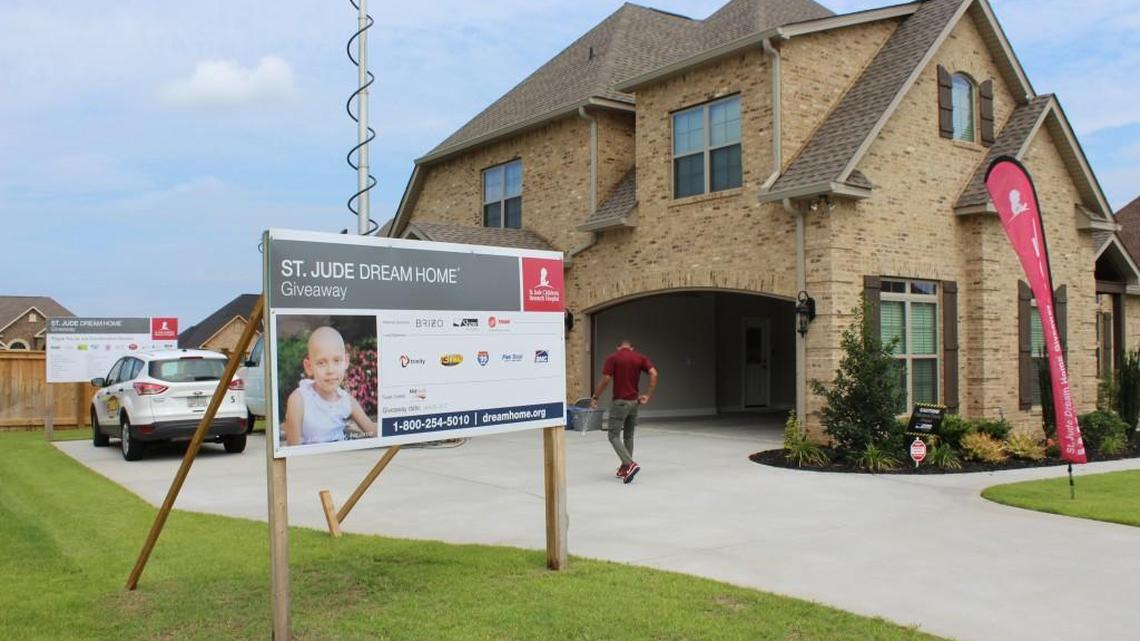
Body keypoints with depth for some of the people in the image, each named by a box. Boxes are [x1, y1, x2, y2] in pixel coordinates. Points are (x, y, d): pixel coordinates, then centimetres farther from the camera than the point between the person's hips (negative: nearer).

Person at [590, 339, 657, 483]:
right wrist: (648, 395, -4)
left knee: (614, 435, -1)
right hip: (634, 401, 5)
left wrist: (595, 397, 0)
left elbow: (606, 380, -11)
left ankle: (630, 464, -18)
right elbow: (654, 374, -7)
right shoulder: (640, 357, 6)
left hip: (619, 401, -5)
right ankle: (625, 468, 19)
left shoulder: (612, 358, -4)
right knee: (628, 436, 16)